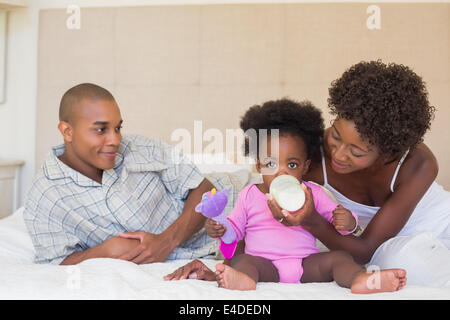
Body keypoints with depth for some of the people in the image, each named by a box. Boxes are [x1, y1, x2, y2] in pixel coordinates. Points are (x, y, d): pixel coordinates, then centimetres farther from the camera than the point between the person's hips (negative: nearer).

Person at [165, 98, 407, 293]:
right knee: (242, 260, -30)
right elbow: (235, 226, 16)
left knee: (338, 258, -22)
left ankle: (361, 280, -51)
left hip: (307, 265, 2)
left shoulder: (313, 194, 12)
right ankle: (242, 280, -63)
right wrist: (219, 229, -7)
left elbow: (337, 217, 12)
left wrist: (346, 221, -13)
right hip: (265, 263, -1)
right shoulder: (250, 195, 13)